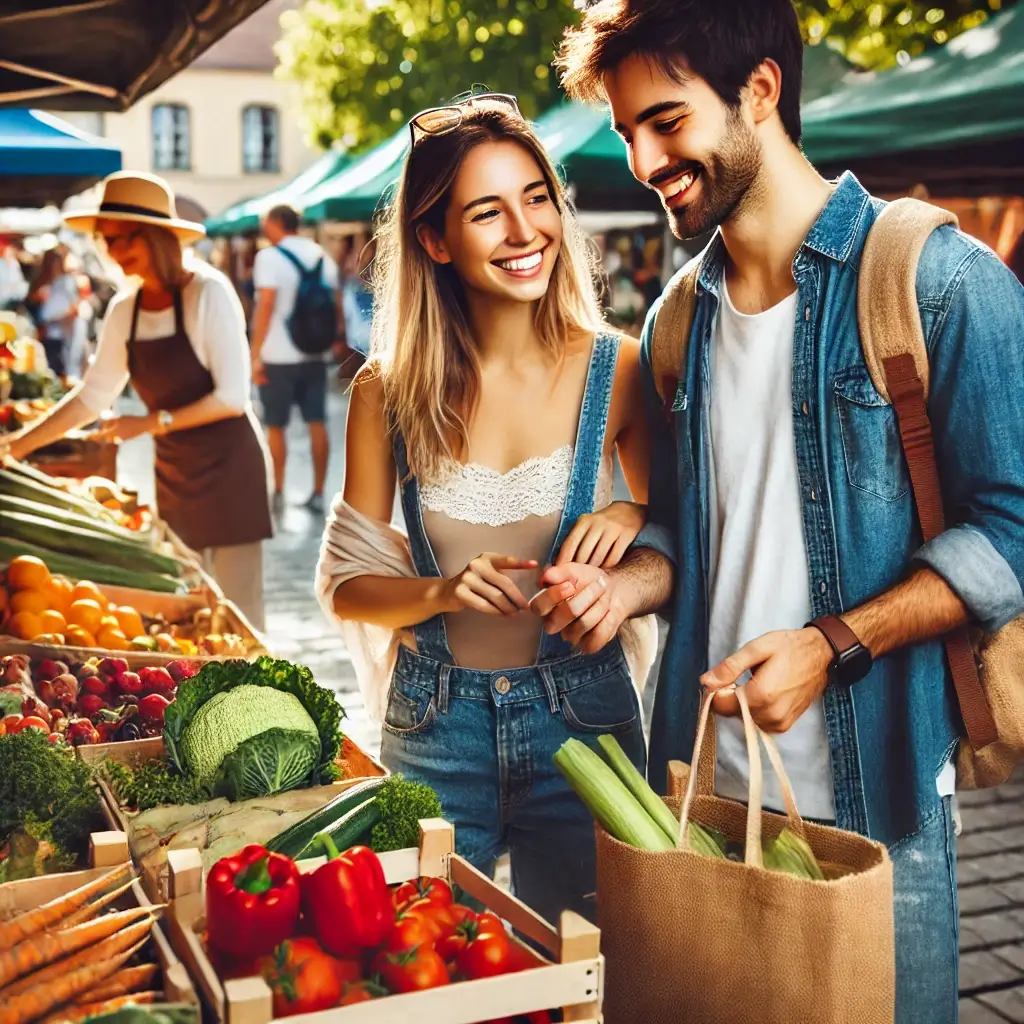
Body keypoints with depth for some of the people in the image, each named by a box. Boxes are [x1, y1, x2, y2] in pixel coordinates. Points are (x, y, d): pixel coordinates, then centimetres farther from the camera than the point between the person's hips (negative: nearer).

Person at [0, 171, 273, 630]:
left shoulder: (208, 292, -14)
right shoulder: (124, 309, 4)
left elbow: (233, 396, -17)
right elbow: (92, 395, 8)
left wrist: (153, 423, -21)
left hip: (227, 467, -6)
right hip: (173, 472, 6)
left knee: (236, 611, -2)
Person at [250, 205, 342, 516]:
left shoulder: (269, 257, -10)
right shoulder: (322, 256, 8)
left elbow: (266, 306, -18)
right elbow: (337, 307, 8)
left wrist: (255, 354, -17)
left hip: (279, 356, -5)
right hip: (315, 354, 5)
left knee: (275, 426, 5)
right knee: (317, 423, 7)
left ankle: (278, 493, 9)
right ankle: (318, 494, 10)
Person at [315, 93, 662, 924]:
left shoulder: (616, 371, -6)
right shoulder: (389, 390, -4)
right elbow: (346, 584, 1)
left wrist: (634, 519, -15)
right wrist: (442, 592, -17)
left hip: (580, 719, 0)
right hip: (436, 729, 1)